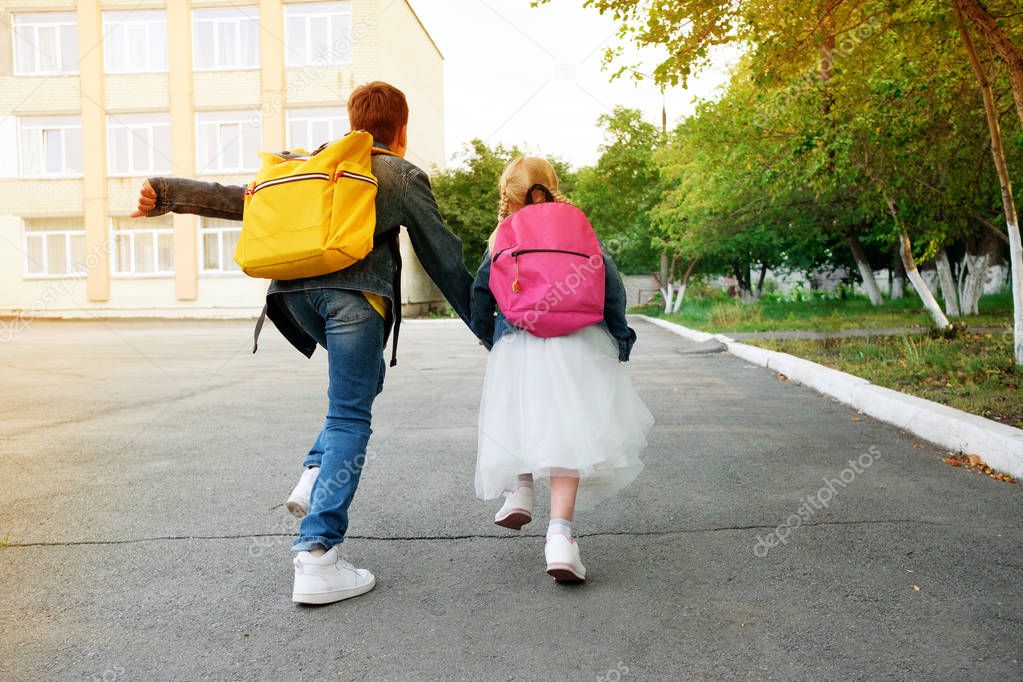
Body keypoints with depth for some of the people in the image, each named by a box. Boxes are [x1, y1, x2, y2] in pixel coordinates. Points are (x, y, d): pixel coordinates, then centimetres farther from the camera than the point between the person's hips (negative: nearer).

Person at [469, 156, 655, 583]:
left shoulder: (502, 237, 10)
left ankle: (520, 487, 2)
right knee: (570, 431, -5)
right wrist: (619, 341, 13)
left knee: (524, 421, 21)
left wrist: (490, 339, 21)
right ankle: (559, 532, -15)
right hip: (579, 343, 0)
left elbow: (480, 295, 6)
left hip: (517, 344, 1)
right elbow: (612, 287, 6)